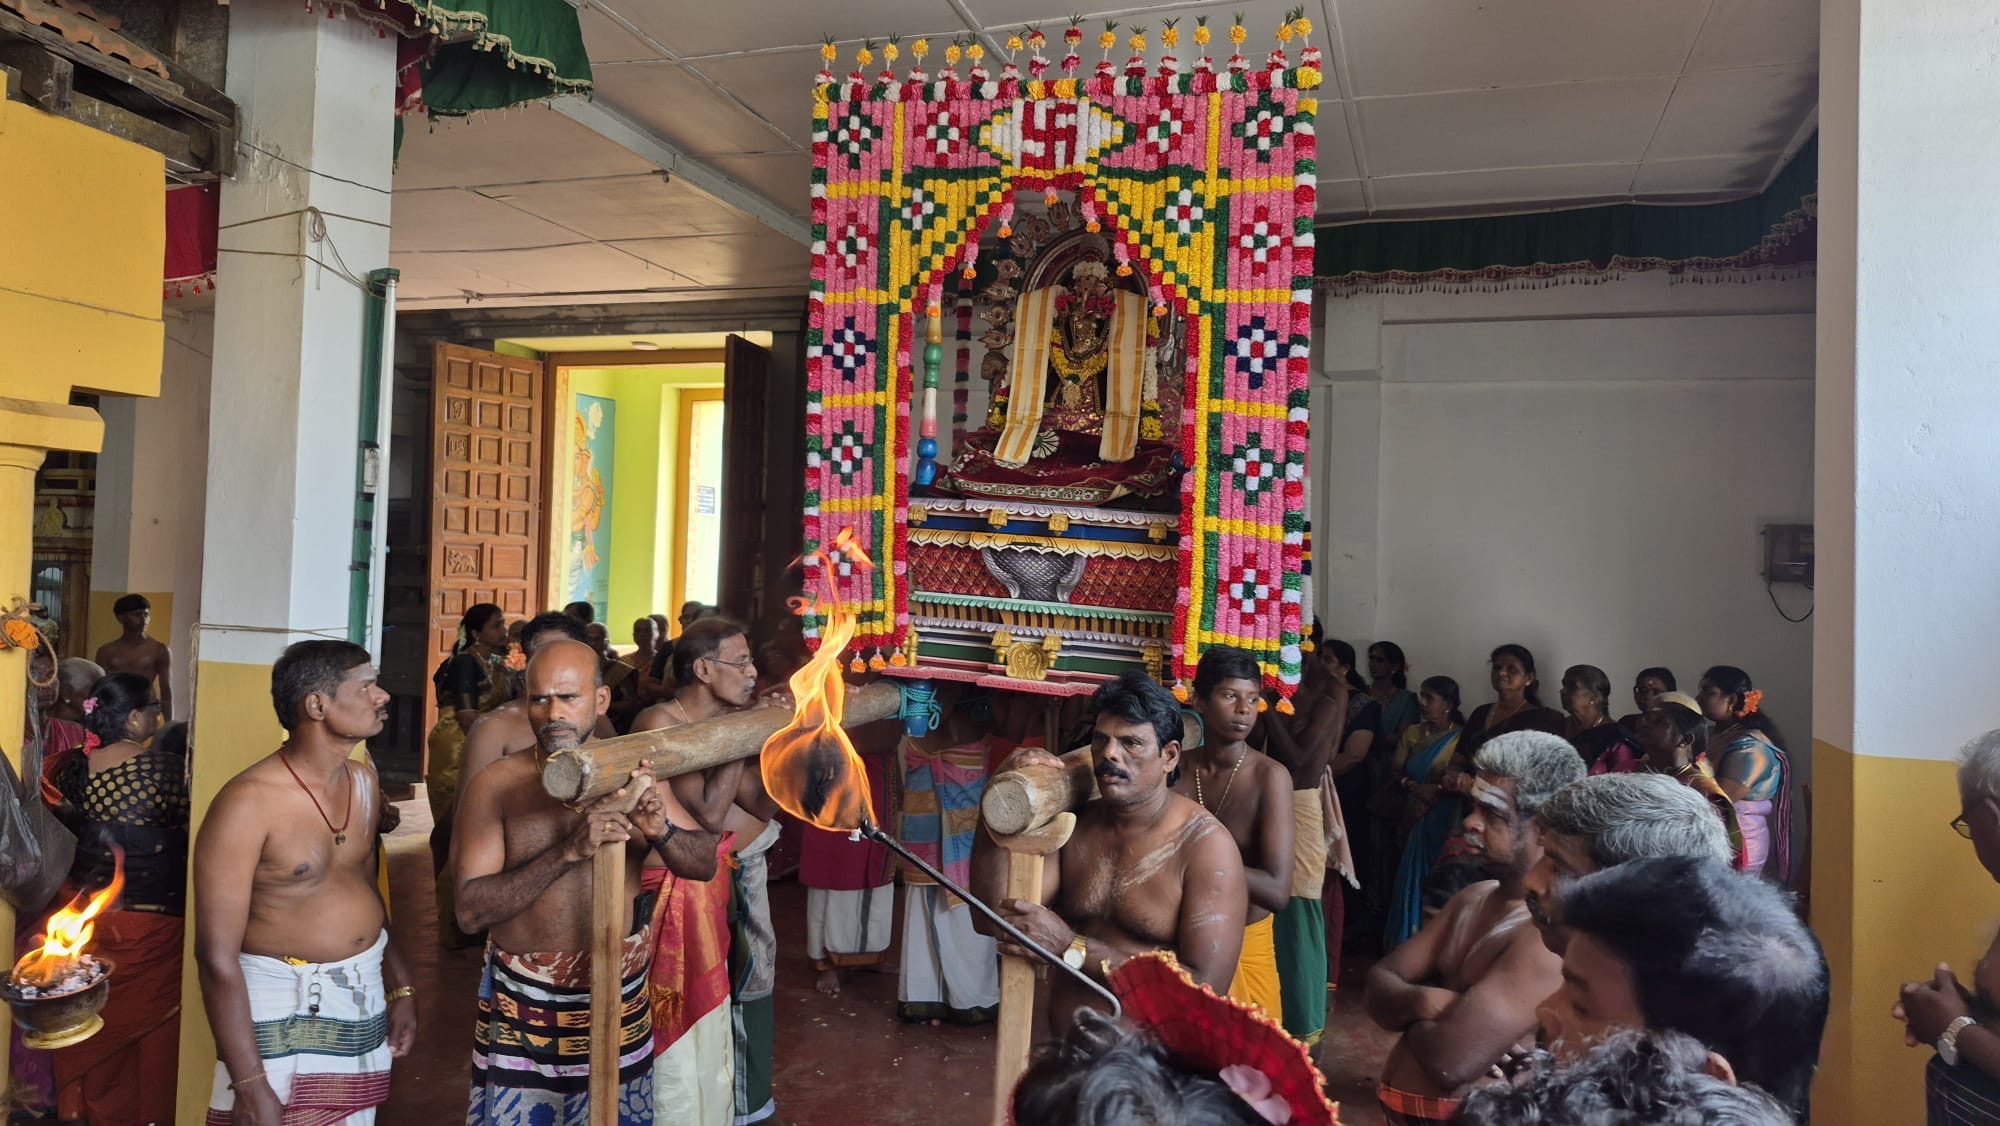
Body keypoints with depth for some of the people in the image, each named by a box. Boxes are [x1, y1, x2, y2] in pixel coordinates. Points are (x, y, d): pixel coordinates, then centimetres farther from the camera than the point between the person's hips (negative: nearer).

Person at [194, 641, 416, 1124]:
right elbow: (216, 955, -19)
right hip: (285, 1007, -6)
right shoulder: (249, 802, -19)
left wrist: (400, 985, 14)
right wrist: (250, 1087, -21)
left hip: (364, 998, 7)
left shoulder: (363, 779, 4)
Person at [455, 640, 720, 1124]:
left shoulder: (633, 775, -2)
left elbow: (707, 863, 0)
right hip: (522, 1009, -2)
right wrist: (568, 851, -28)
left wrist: (661, 832, -21)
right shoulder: (495, 785, -10)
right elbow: (470, 911, -16)